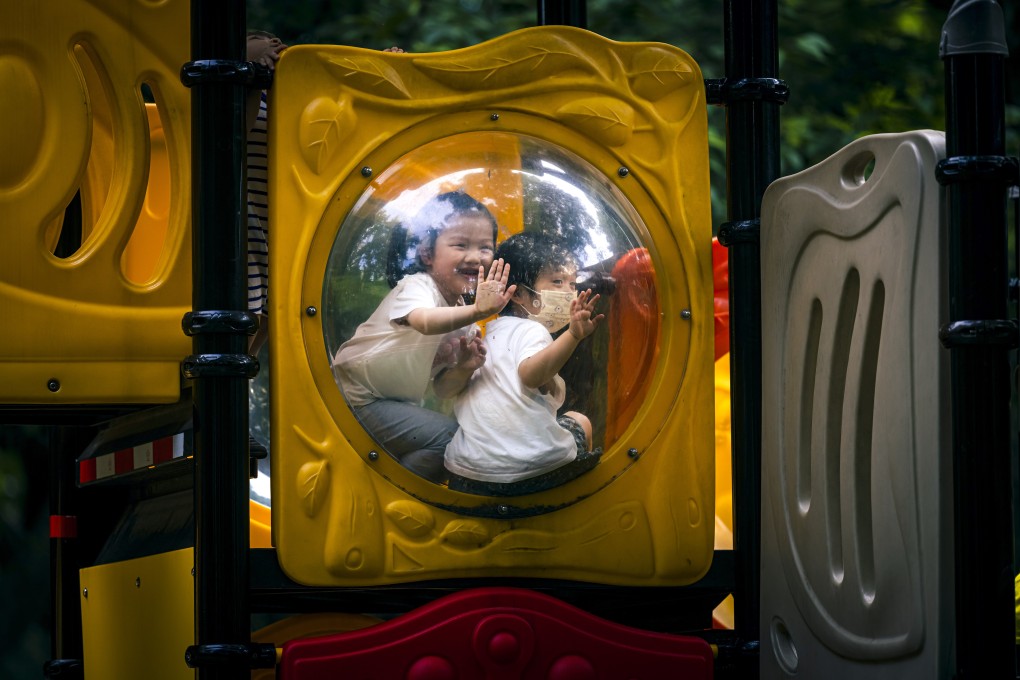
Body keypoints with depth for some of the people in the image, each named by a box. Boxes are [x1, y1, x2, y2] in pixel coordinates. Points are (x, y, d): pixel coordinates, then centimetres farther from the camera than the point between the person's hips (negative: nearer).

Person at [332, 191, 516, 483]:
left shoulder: (462, 315, 6)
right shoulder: (416, 286, -18)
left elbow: (442, 389, 7)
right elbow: (425, 322, -44)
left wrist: (465, 369, -14)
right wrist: (477, 311, -59)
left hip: (397, 404, 9)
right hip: (359, 400, -9)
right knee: (448, 435, -19)